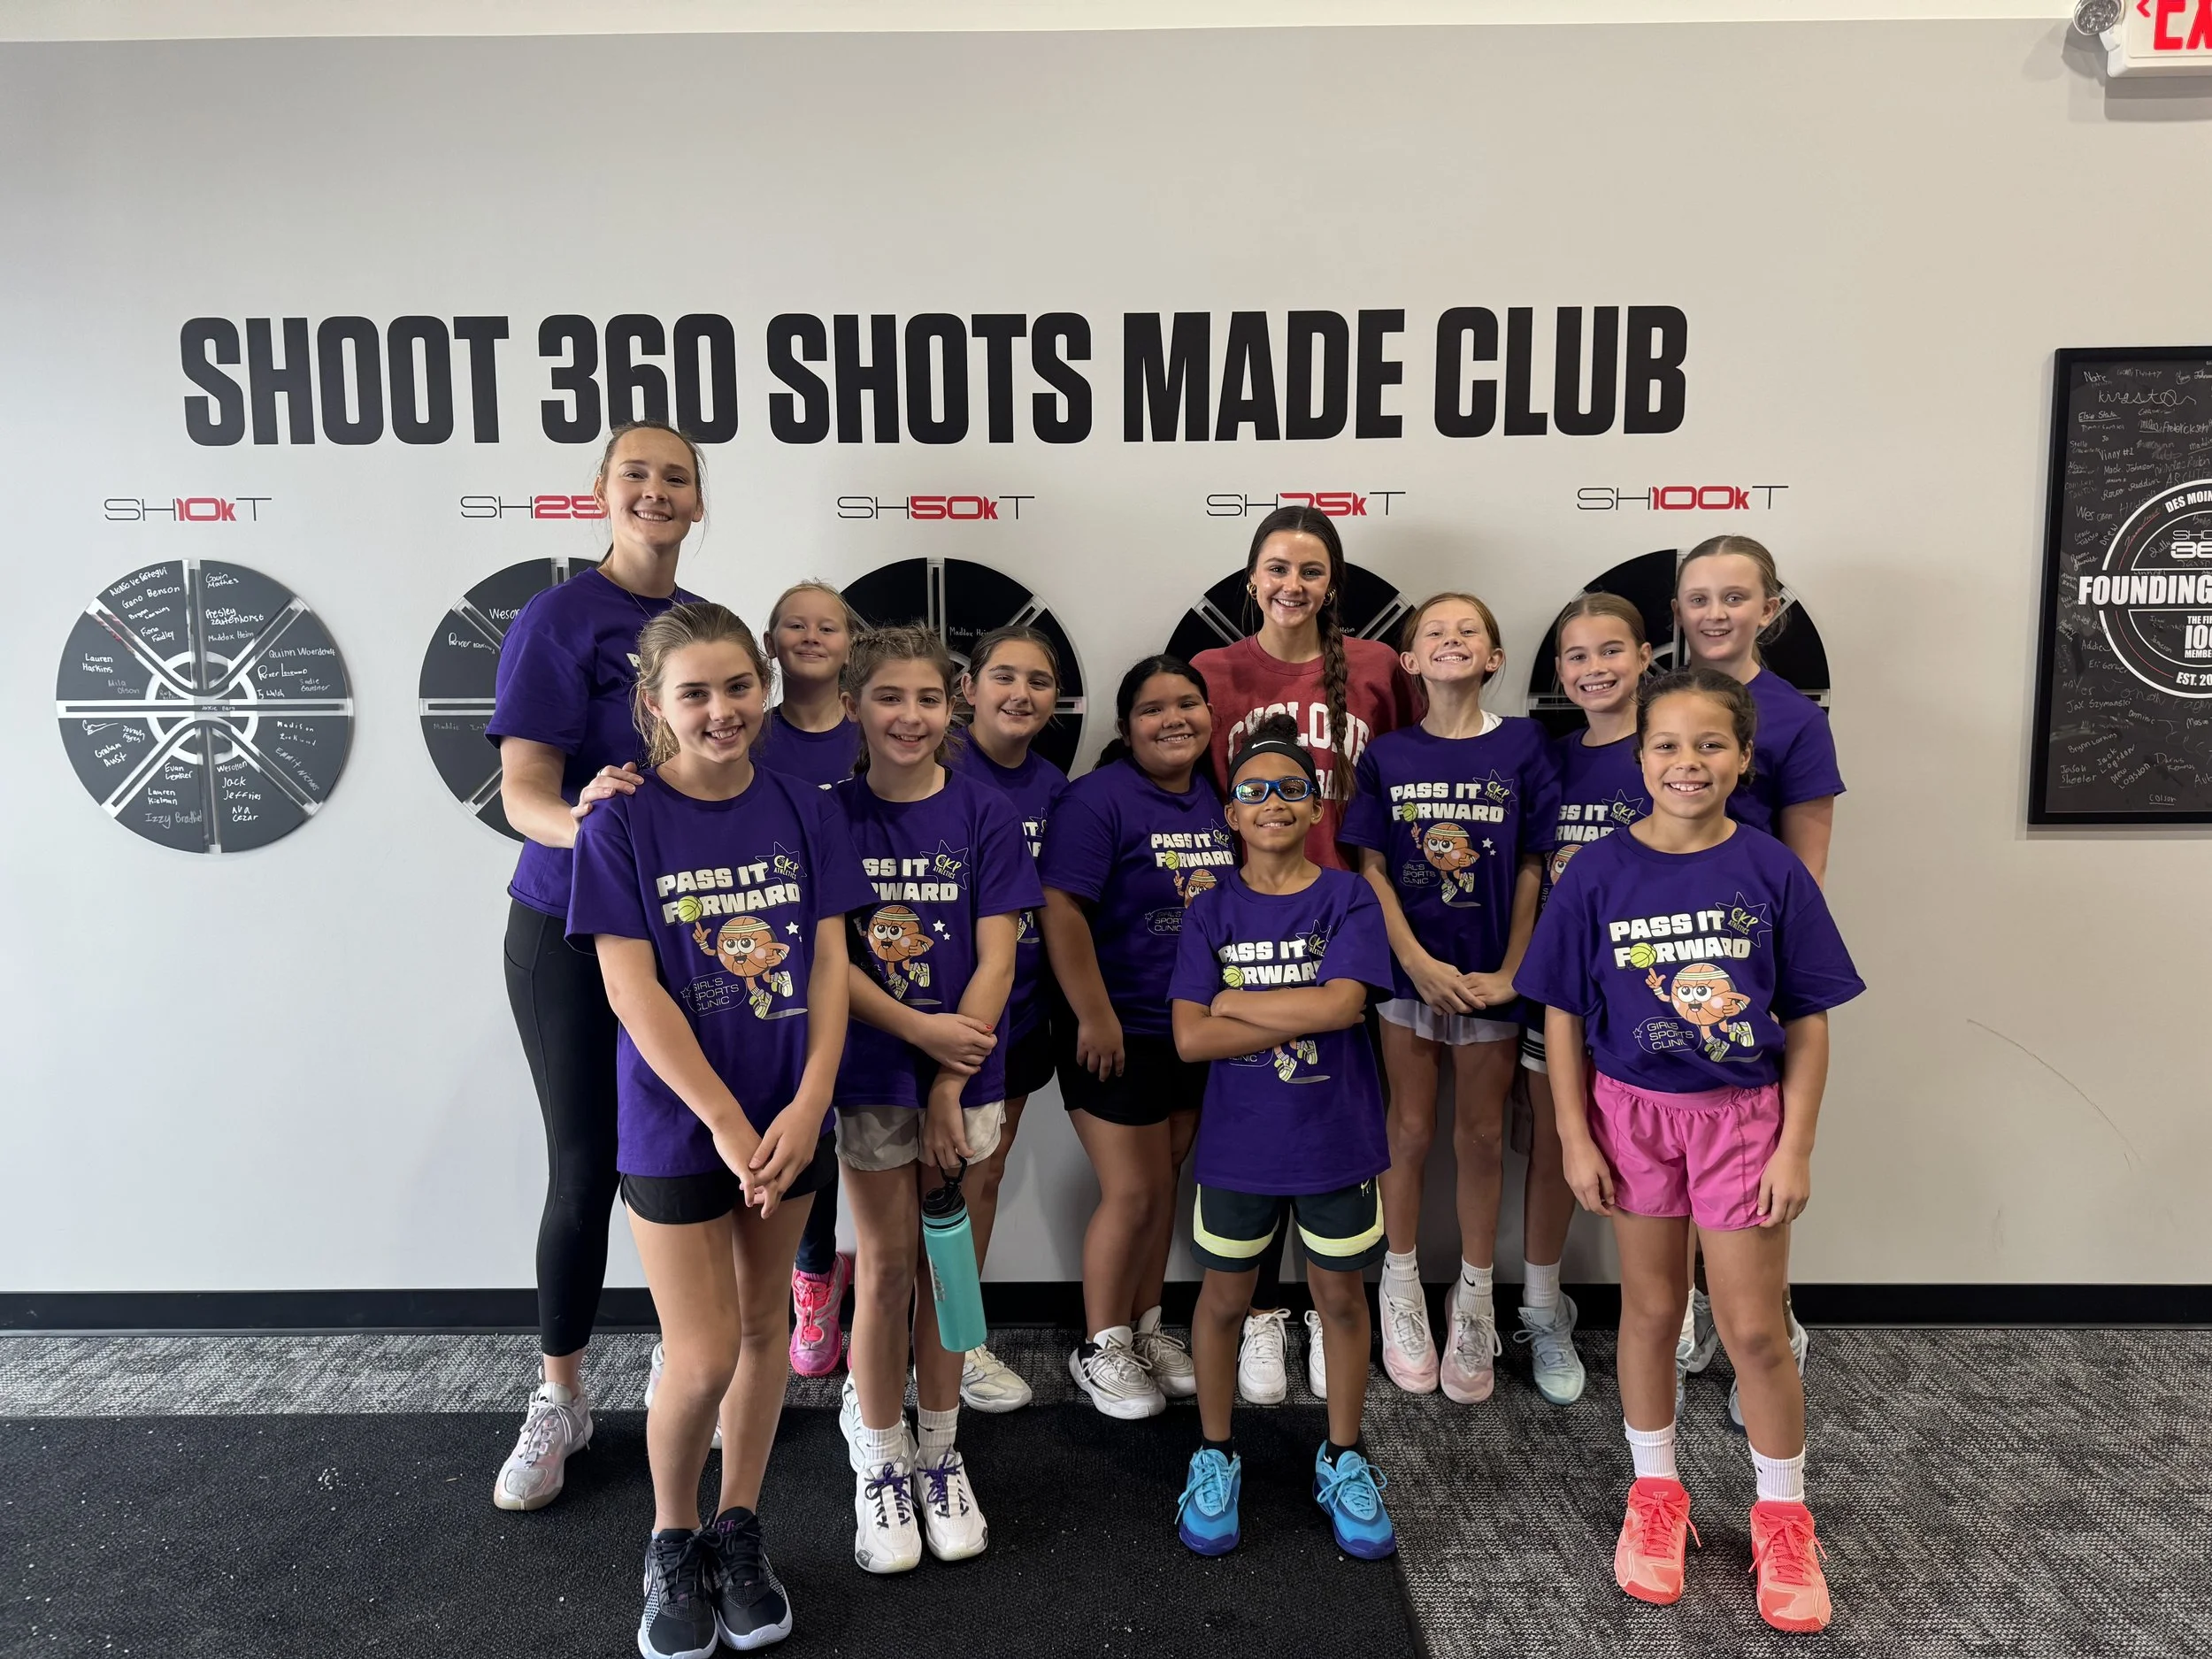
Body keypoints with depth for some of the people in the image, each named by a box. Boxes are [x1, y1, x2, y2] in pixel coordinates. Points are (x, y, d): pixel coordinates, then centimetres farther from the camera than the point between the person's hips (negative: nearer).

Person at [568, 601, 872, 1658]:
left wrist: (808, 1107, -12)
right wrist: (728, 1123, -17)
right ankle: (672, 1541, 28)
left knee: (763, 1325, 14)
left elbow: (828, 964, -2)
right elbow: (632, 991, -14)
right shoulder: (622, 824, -10)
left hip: (788, 1117, 3)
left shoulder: (799, 811, -1)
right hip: (676, 1123, -3)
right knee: (703, 1357, 1)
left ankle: (738, 1532, 34)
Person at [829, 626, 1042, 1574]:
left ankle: (939, 1456, 28)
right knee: (886, 1265, 6)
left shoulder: (984, 814, -3)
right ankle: (880, 1467, 24)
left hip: (966, 1071, 1)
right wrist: (920, 1029, -18)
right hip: (870, 1072, -1)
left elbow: (995, 958, -7)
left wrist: (950, 1088, -12)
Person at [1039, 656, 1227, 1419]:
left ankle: (1145, 1329, 33)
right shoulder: (1099, 798, -15)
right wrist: (1095, 1017, -19)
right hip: (1119, 1033, -6)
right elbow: (1062, 911, -20)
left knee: (1163, 1186, 16)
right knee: (1134, 1194, 1)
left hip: (1196, 1031, 6)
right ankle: (1100, 1347, 21)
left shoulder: (1217, 796, 6)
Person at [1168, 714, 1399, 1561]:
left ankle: (1344, 1460, 34)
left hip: (1336, 1139, 0)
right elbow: (1190, 1037, -14)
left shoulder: (1349, 899, -7)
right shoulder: (1212, 911, -5)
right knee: (1223, 1299, 13)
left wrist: (1237, 1002, -16)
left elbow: (1342, 1003, -23)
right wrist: (1303, 1018, -19)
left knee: (1342, 1298, 14)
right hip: (1239, 1141, 1)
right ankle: (1215, 1456, 34)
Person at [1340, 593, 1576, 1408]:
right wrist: (1418, 961, -12)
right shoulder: (1388, 754, 1)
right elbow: (1370, 868, -2)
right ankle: (1402, 1292, 26)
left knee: (1483, 1136, 9)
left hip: (1491, 975, 0)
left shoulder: (1522, 745, -2)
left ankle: (1474, 1305, 25)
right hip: (1408, 969, 0)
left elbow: (1533, 868, -2)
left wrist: (1510, 972, -7)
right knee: (1410, 1132, 8)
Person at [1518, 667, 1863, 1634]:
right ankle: (1655, 1495, 34)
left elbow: (1808, 1021, -3)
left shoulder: (1773, 872, -8)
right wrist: (1576, 1138, -5)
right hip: (1634, 1112, 1)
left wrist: (1795, 1147, -6)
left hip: (1744, 1114, 0)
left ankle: (1783, 1520, 28)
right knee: (1651, 1309, 15)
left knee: (1754, 1329, 5)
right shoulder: (1599, 873, -8)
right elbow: (1563, 1014, -3)